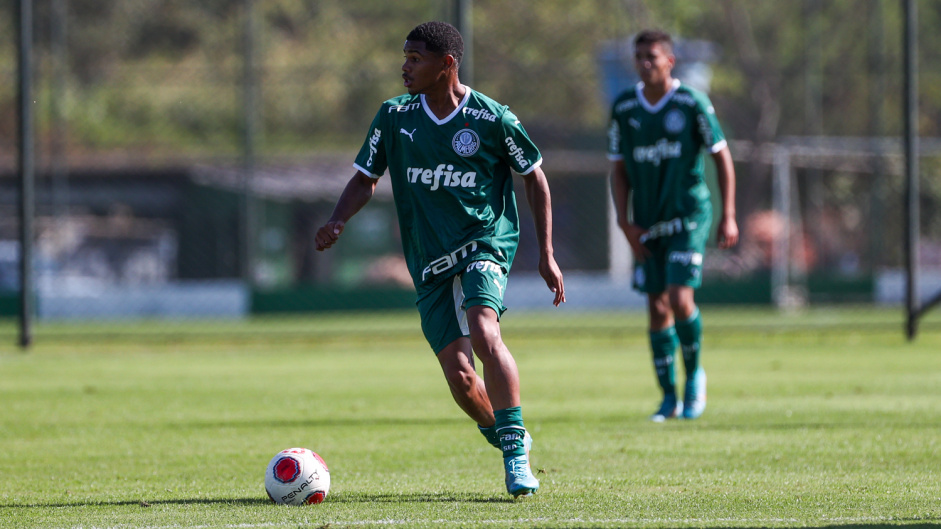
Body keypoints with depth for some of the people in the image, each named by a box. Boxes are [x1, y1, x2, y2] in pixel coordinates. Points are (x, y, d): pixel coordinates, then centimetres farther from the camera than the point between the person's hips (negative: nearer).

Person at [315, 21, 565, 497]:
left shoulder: (491, 118, -7)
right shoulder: (394, 116, 3)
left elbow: (534, 177, 4)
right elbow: (366, 178, 11)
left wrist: (546, 253, 2)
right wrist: (336, 222, -9)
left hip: (485, 244, -4)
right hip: (429, 263, 4)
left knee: (484, 335, -31)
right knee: (459, 376, -4)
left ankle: (515, 448, -23)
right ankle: (510, 447, 20)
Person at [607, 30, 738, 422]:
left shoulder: (692, 103, -7)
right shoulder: (624, 109, 3)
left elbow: (722, 156, -1)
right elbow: (619, 170, 10)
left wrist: (728, 216, -5)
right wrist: (625, 223, 0)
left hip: (688, 217, -4)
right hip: (647, 224, 4)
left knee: (680, 298, -17)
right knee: (657, 308, 3)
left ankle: (694, 375, 7)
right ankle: (669, 397, 13)